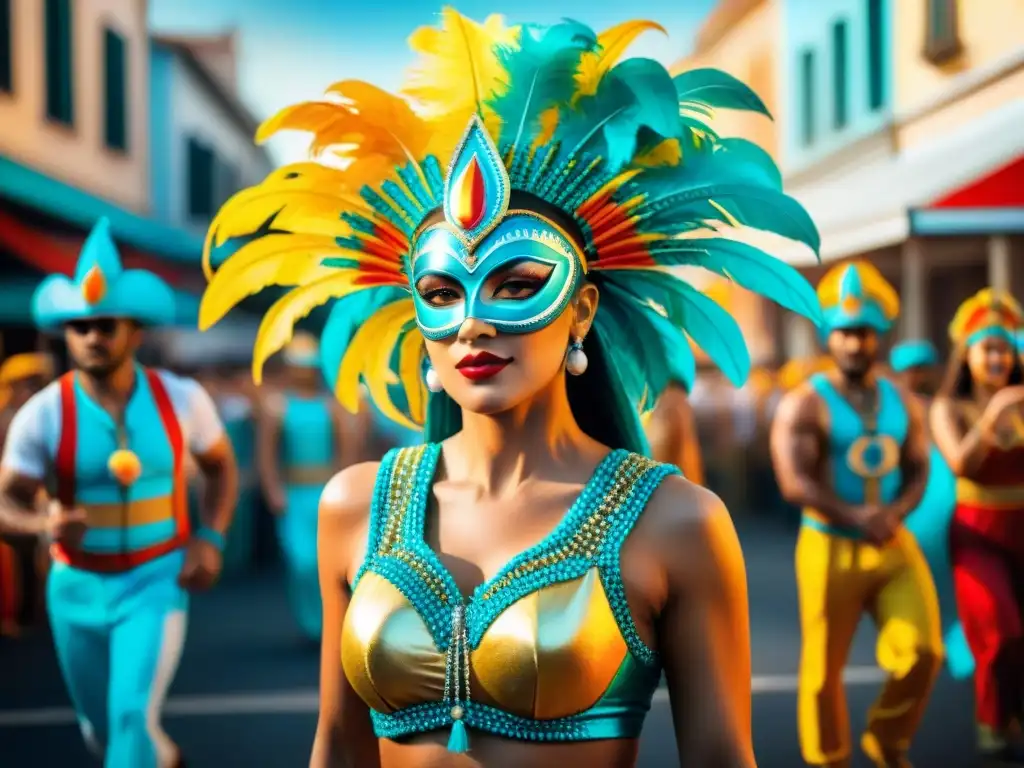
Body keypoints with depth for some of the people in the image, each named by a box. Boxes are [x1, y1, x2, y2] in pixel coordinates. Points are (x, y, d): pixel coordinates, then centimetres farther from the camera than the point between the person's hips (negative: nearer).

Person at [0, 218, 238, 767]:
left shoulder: (180, 398, -9)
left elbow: (220, 465, 8)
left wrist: (210, 539, -6)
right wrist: (47, 524, -31)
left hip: (156, 582, -2)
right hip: (77, 586, 2)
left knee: (132, 717, -17)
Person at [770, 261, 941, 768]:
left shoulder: (903, 402, 9)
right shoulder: (804, 405, -7)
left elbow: (919, 472, 6)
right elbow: (794, 483, -16)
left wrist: (895, 513, -15)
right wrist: (855, 517, -25)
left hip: (895, 545, 4)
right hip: (831, 547, -4)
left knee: (923, 653, -7)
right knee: (824, 671, 3)